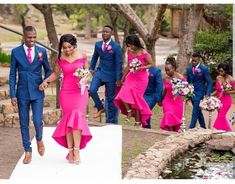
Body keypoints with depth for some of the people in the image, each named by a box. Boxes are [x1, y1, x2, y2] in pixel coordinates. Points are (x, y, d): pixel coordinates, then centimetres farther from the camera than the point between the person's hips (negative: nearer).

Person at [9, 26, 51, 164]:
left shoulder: (42, 51, 1)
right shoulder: (16, 52, -1)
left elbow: (48, 70, 13)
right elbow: (12, 74, 2)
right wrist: (12, 94, -3)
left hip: (37, 92, 0)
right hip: (22, 93, 0)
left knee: (38, 121, -7)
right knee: (24, 123, 6)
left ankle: (39, 140, 26)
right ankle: (28, 151, 19)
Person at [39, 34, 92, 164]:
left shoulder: (82, 56, -3)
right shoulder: (60, 57, 0)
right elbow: (56, 73, 12)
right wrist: (46, 81, -4)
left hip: (80, 91, -1)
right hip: (66, 92, 1)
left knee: (77, 117, -15)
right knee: (68, 119, 1)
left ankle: (76, 150, -14)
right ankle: (70, 151, 4)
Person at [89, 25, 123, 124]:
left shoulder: (116, 47, -11)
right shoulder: (98, 44, 3)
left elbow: (119, 63, -10)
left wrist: (118, 79, -13)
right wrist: (91, 68, 9)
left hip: (111, 75, -4)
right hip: (100, 72, 4)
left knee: (110, 98, 4)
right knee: (92, 90, -19)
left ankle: (111, 121, 15)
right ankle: (100, 108, 6)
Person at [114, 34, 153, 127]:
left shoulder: (143, 53, -12)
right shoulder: (129, 52, 6)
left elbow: (151, 64, -7)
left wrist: (141, 68, -21)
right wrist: (123, 78, 19)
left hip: (141, 77, -5)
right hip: (131, 76, 5)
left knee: (135, 97, -4)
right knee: (124, 94, -13)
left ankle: (138, 120, 9)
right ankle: (129, 111, 12)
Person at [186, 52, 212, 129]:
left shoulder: (204, 69, -9)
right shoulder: (189, 69, 7)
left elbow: (209, 83, -8)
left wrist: (207, 94, -18)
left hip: (199, 93, -6)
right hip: (191, 93, 6)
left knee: (195, 112, -10)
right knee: (198, 111, 15)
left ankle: (191, 128, -9)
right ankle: (203, 127, 26)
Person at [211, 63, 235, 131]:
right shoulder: (218, 78, 3)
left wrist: (228, 92, -21)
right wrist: (210, 94, -2)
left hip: (226, 100, -6)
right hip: (219, 99, 6)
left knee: (221, 116, -9)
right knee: (222, 116, 11)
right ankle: (228, 130, 25)